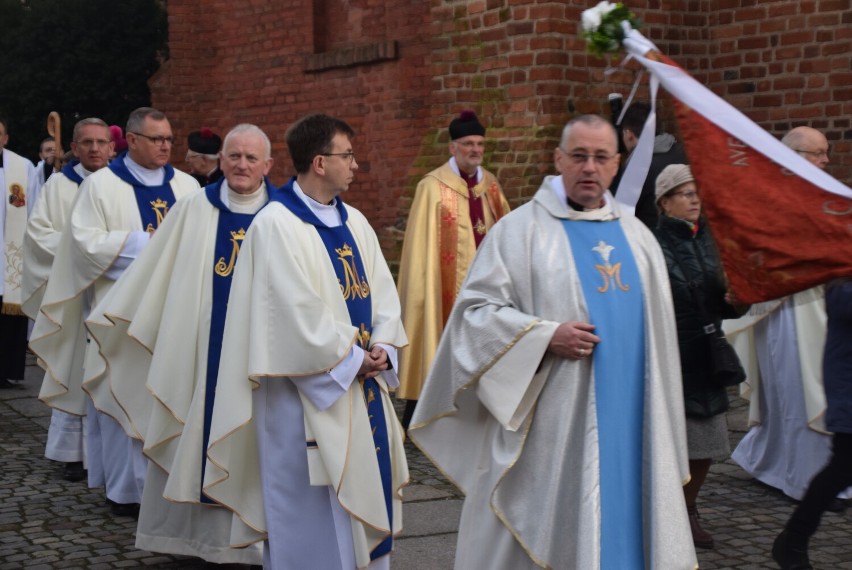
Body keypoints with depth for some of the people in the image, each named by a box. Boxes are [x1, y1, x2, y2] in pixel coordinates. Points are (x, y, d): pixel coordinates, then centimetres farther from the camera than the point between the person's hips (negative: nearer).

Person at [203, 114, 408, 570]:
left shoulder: (354, 223, 10)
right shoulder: (275, 225, -14)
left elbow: (383, 292, 9)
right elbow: (297, 312, -19)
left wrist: (382, 348, -8)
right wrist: (352, 358, -13)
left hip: (364, 390, 8)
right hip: (308, 393, -8)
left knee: (364, 504, 13)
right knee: (313, 517, -1)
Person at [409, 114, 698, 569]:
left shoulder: (637, 238, 12)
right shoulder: (519, 230, -3)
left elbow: (658, 330, 17)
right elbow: (475, 310, -7)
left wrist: (659, 420, 15)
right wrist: (546, 336, -19)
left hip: (628, 425, 5)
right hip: (548, 429, -5)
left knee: (620, 529, 8)